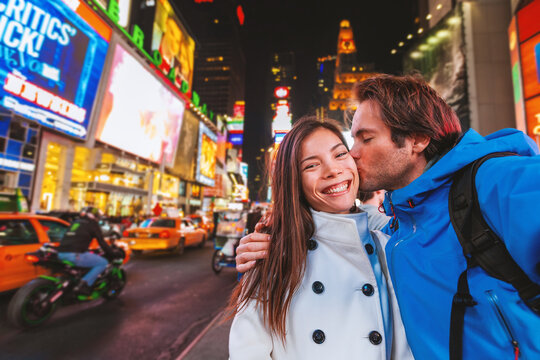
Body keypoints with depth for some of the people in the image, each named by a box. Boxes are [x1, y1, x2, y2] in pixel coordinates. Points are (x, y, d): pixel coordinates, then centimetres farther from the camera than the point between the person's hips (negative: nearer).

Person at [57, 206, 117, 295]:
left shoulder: (76, 221, 25)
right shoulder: (93, 224, 3)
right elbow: (101, 242, 1)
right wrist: (112, 253, 12)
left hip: (60, 254, 9)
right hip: (74, 255, -9)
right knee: (103, 263, -3)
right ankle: (83, 285, -14)